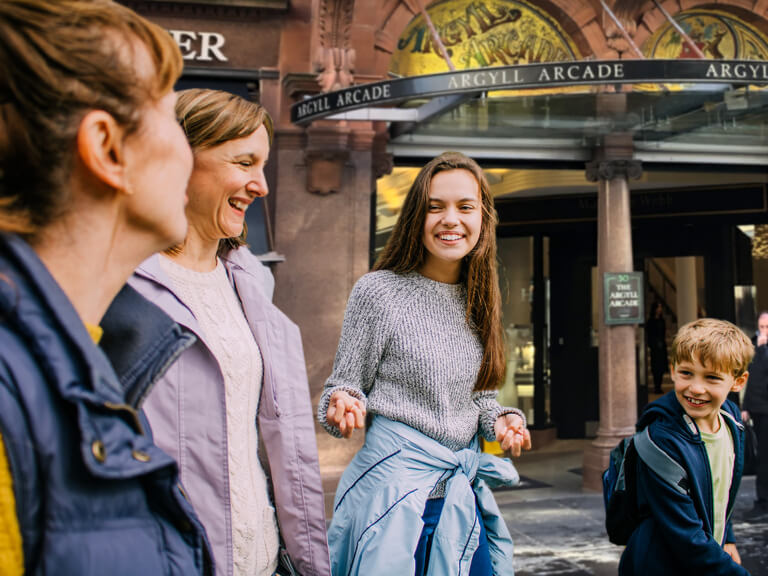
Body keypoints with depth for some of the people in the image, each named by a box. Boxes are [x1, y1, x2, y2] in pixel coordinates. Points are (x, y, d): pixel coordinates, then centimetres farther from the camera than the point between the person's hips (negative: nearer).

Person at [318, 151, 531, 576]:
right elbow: (347, 384, -4)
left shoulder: (477, 301, 7)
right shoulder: (378, 291, -11)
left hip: (463, 492, 6)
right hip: (397, 484, -5)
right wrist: (344, 404, -26)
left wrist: (501, 419, -3)